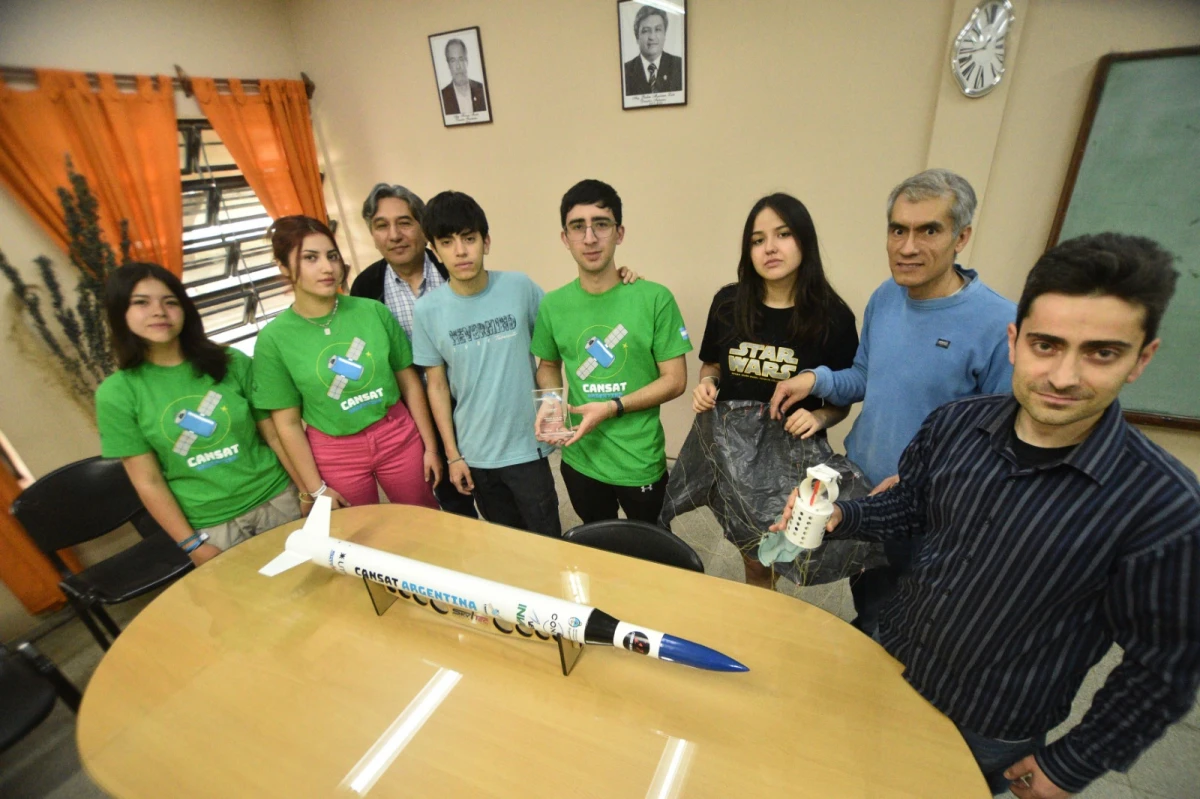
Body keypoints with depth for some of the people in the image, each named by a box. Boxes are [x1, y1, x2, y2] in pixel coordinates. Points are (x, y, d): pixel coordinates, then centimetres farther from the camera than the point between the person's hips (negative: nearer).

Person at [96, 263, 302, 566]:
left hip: (276, 500, 1)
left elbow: (274, 435, -2)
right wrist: (192, 544, -6)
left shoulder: (232, 362, -5)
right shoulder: (117, 393, -7)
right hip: (209, 525, -1)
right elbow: (148, 482, -5)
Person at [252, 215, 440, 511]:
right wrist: (315, 489, -3)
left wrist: (430, 446, 1)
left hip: (399, 436, 1)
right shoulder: (274, 338, -9)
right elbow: (288, 424, -4)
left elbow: (409, 381, -1)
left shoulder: (373, 311, -7)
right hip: (335, 452, -1)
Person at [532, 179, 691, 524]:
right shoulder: (553, 305, -4)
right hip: (580, 460, 3)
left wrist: (612, 408, -21)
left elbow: (675, 380, -12)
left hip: (640, 463, -2)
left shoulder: (655, 298, -14)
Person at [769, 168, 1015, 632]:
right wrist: (816, 379, -10)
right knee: (863, 604, 31)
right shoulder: (885, 297, -4)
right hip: (856, 490, 6)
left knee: (885, 629, 17)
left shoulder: (999, 324, -24)